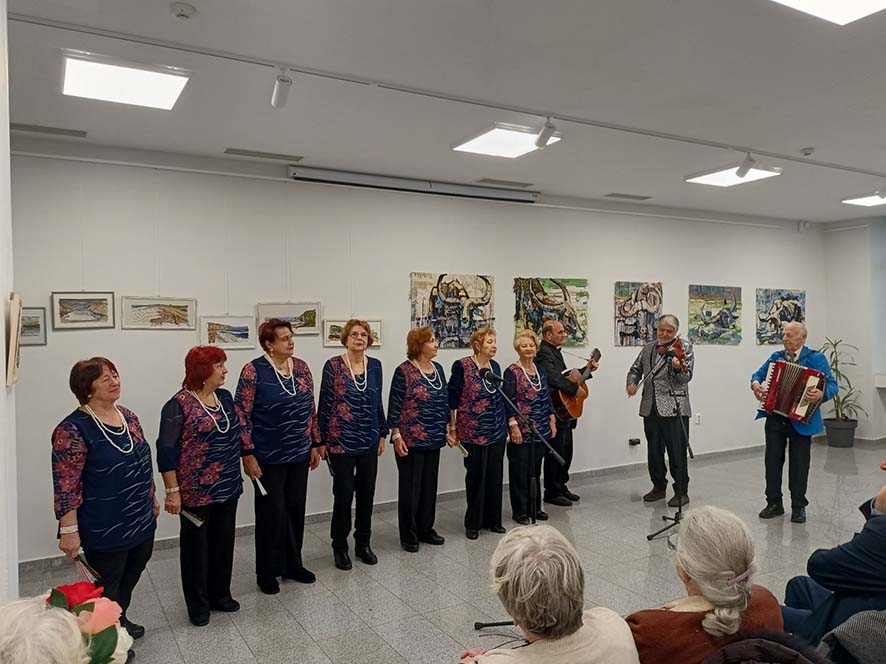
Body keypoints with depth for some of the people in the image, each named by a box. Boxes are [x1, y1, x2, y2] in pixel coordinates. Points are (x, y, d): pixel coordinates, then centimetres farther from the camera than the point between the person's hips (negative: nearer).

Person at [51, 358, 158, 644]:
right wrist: (69, 530, -20)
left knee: (131, 578, 23)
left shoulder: (128, 417, 4)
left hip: (141, 522, 7)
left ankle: (120, 619, 46)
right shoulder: (73, 430, -19)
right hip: (105, 531, -7)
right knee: (108, 589, 11)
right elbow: (65, 486, -19)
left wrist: (152, 499, 18)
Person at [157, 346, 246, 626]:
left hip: (227, 487, 6)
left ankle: (220, 594, 33)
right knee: (196, 545, 9)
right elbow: (167, 451, -14)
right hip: (197, 491, -6)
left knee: (223, 541, 16)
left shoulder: (224, 397, 5)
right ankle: (198, 604, 25)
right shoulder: (179, 405, -14)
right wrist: (173, 491, -15)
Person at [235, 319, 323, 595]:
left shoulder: (301, 367, 4)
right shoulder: (253, 371, -12)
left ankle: (292, 564, 31)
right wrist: (248, 454, -15)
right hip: (269, 457, -5)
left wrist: (316, 443, 10)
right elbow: (242, 415, -12)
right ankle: (267, 572, 22)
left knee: (295, 509, 14)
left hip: (299, 455, 5)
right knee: (272, 513, 4)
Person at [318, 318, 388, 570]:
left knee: (367, 493, 11)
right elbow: (325, 405, -6)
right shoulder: (333, 365, -7)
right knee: (344, 495, 2)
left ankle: (363, 543, 27)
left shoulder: (375, 365, 5)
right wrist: (323, 440, -7)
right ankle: (340, 547, 20)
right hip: (341, 442, -4)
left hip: (369, 441, 4)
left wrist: (382, 434, 11)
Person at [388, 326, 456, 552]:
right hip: (410, 440, -6)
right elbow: (394, 405, -11)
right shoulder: (404, 371, -11)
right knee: (410, 486, 3)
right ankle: (408, 534, 16)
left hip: (433, 439, 7)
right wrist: (396, 435, -15)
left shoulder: (438, 369, 9)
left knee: (429, 484, 14)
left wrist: (447, 430, 14)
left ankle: (425, 529, 27)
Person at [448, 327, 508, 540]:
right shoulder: (462, 366, -11)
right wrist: (453, 427, -7)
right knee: (476, 476, 3)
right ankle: (473, 523, 18)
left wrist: (506, 423, 17)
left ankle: (493, 519, 25)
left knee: (495, 475, 10)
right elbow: (452, 398, -8)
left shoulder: (495, 366, 8)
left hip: (497, 431, 6)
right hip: (473, 432, -5)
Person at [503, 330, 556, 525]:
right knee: (520, 470, 3)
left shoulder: (540, 370, 11)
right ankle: (519, 511, 13)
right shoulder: (512, 372, -8)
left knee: (535, 469, 14)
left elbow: (547, 398, 15)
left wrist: (552, 422, 12)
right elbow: (508, 401, -12)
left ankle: (535, 508, 25)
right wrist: (513, 425, -18)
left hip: (540, 429, 6)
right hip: (521, 430, -6)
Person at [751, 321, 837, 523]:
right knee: (772, 460, 7)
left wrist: (822, 393, -33)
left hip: (801, 421, -4)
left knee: (799, 464, 5)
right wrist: (755, 384, -8)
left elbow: (831, 385, -11)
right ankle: (774, 503, 20)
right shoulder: (776, 357, 11)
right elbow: (758, 374, 16)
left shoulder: (816, 358, -3)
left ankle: (799, 507, 19)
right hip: (775, 419, 4)